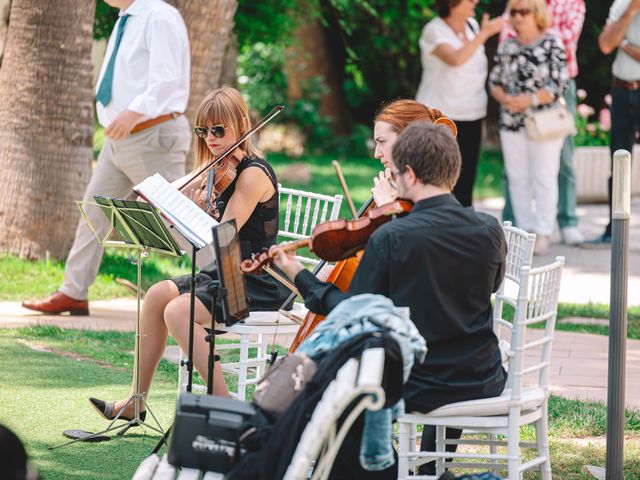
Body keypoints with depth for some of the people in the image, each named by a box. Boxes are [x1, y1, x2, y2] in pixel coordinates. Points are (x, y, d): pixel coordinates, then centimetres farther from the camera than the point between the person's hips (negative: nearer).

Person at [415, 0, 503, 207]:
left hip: (471, 116, 6)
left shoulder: (472, 25, 8)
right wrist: (484, 34, -25)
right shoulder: (434, 31, -11)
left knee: (465, 182, 6)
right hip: (441, 118, -6)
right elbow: (455, 59, -30)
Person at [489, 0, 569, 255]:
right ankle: (525, 229, 17)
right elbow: (494, 81, 10)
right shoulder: (506, 46, 8)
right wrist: (504, 98, -11)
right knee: (517, 178, 7)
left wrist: (530, 99, -19)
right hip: (511, 123, 5)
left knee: (544, 178, -1)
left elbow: (558, 85, -9)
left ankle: (543, 232, 3)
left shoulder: (552, 45, -5)